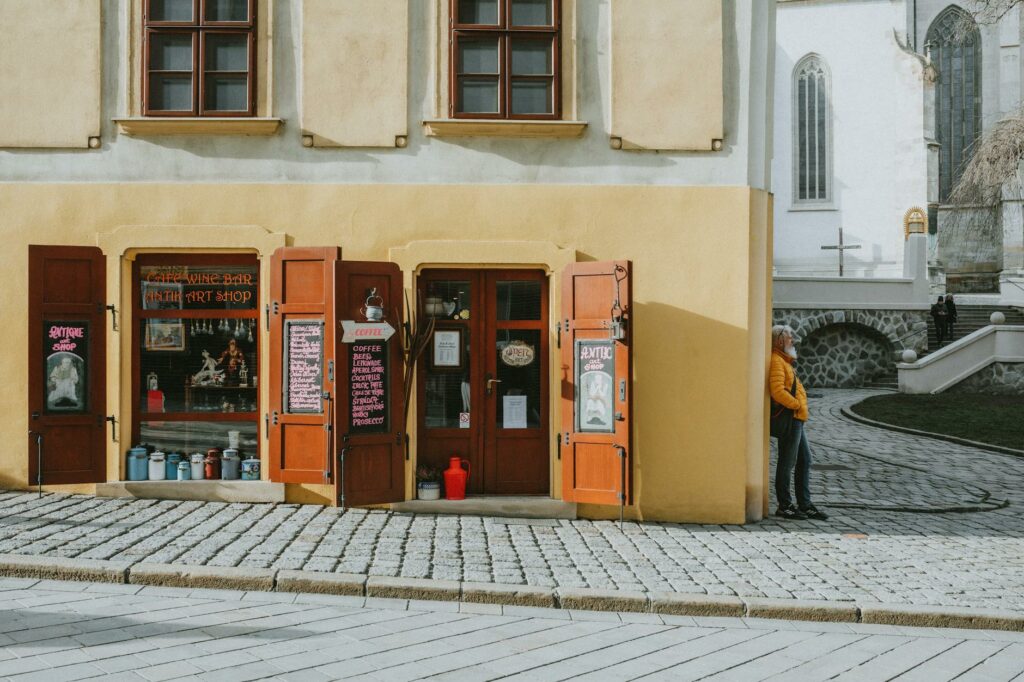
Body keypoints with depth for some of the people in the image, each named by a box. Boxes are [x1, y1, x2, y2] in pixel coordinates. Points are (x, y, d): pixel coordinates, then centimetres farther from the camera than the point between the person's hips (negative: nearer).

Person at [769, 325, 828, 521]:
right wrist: (797, 405, -15)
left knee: (804, 461, 13)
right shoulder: (777, 361, -13)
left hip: (796, 420, 11)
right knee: (787, 463, -4)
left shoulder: (785, 361, 21)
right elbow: (778, 391, -24)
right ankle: (784, 506, 3)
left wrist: (800, 405, 13)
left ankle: (805, 505, 19)